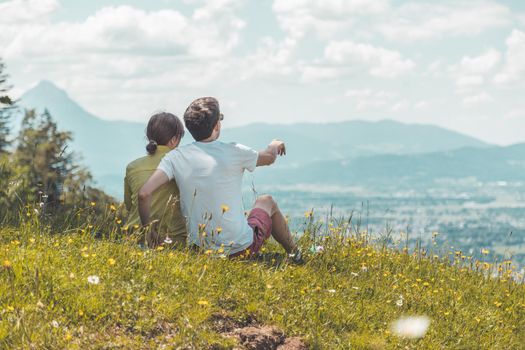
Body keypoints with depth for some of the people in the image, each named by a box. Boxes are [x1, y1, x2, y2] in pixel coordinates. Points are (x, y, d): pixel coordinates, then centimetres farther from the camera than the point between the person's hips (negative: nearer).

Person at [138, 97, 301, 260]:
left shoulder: (175, 157, -8)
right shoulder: (234, 152, -14)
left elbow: (144, 194, -18)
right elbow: (269, 157, 8)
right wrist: (274, 146, 33)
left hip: (199, 249, 3)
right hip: (241, 248, -3)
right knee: (267, 202, 30)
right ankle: (296, 256, 48)